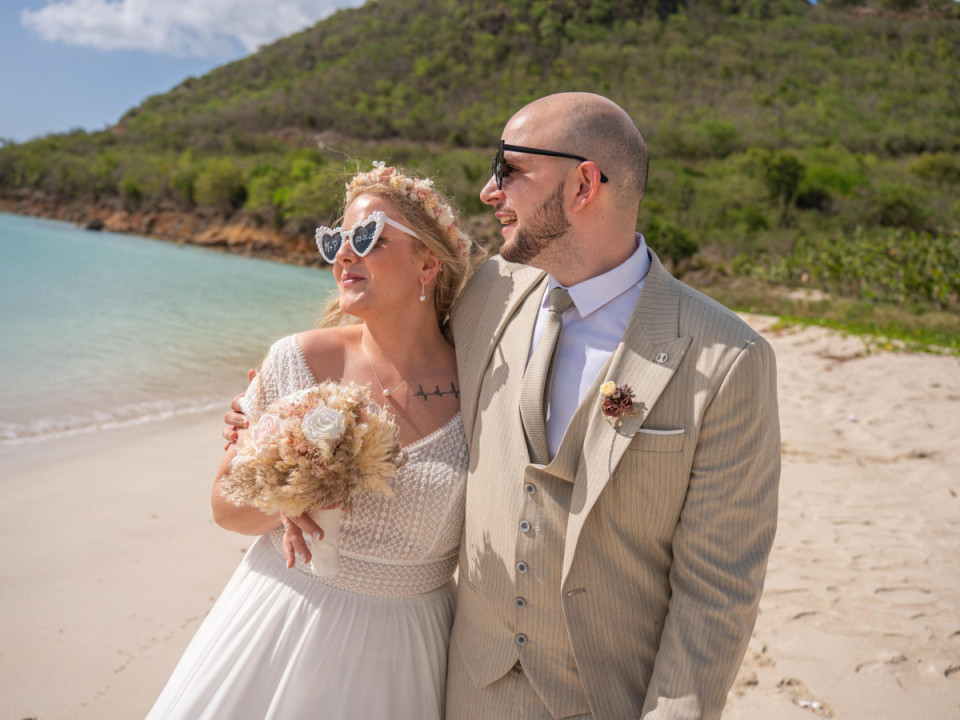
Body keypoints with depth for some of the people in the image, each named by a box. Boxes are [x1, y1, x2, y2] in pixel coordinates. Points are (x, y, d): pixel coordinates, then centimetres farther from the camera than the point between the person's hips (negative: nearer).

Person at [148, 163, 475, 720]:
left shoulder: (478, 392, -10)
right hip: (281, 627, 1)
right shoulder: (298, 361, -9)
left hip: (399, 655, 0)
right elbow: (226, 506, -1)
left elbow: (481, 562, 2)